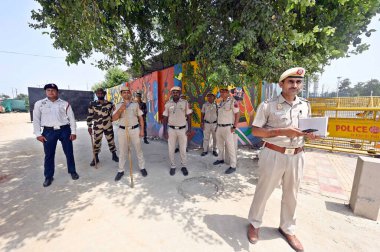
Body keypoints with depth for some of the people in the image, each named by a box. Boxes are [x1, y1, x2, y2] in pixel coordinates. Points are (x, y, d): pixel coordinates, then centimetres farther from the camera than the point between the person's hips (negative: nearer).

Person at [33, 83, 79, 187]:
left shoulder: (65, 104, 3)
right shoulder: (39, 104, 5)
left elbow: (71, 118, 2)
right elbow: (36, 119, 5)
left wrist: (73, 132, -3)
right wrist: (38, 134, -1)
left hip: (64, 130, 0)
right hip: (49, 131, 1)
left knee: (69, 152, 7)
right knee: (49, 155, 8)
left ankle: (72, 171, 24)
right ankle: (48, 176, 24)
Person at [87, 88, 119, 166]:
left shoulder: (109, 103, 1)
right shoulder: (92, 104, -1)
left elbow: (113, 114, 9)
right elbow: (89, 116, 0)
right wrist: (89, 126, -2)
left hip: (108, 126, 1)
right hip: (97, 127, 0)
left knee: (111, 140, 9)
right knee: (96, 142, 10)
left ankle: (114, 155, 25)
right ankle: (96, 158, 26)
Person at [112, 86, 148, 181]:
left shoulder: (135, 104, 4)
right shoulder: (119, 105, 4)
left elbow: (140, 118, 4)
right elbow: (114, 118, -6)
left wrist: (142, 130, -2)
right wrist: (120, 109, -20)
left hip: (135, 129, 0)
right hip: (122, 130, 1)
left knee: (138, 149, 9)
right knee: (122, 151, 11)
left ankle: (142, 167, 23)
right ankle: (121, 170, 24)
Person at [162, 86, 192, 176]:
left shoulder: (185, 103, -1)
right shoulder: (168, 104, 1)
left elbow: (188, 116, 2)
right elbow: (165, 118, 3)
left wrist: (189, 128, -5)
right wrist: (165, 131, -2)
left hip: (182, 129, -1)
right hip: (171, 129, 1)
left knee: (183, 149, 8)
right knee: (171, 150, 7)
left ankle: (184, 166, 25)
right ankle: (172, 166, 25)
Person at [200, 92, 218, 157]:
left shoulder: (216, 105, -1)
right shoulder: (205, 105, 3)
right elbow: (202, 114, 6)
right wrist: (202, 123, 1)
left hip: (215, 123, -1)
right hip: (206, 123, 1)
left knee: (215, 138, 7)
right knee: (206, 137, 5)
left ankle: (214, 150, 21)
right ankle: (205, 150, 17)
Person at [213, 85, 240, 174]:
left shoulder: (233, 102, -11)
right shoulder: (220, 103, 12)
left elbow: (237, 115, -12)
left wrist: (234, 127, -17)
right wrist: (217, 125, 16)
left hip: (227, 128, -8)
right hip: (219, 127, 8)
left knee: (230, 147, -3)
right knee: (220, 144, 19)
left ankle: (233, 166, 6)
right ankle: (221, 159, 38)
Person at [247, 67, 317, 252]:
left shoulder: (305, 106, 9)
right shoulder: (268, 105, -9)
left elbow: (306, 129, 17)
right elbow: (255, 131, -11)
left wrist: (310, 134, -7)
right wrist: (282, 131, -22)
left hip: (296, 156, 5)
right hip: (274, 155, -5)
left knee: (291, 194, 18)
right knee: (263, 191, 9)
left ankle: (287, 228, 41)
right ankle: (254, 223, 33)